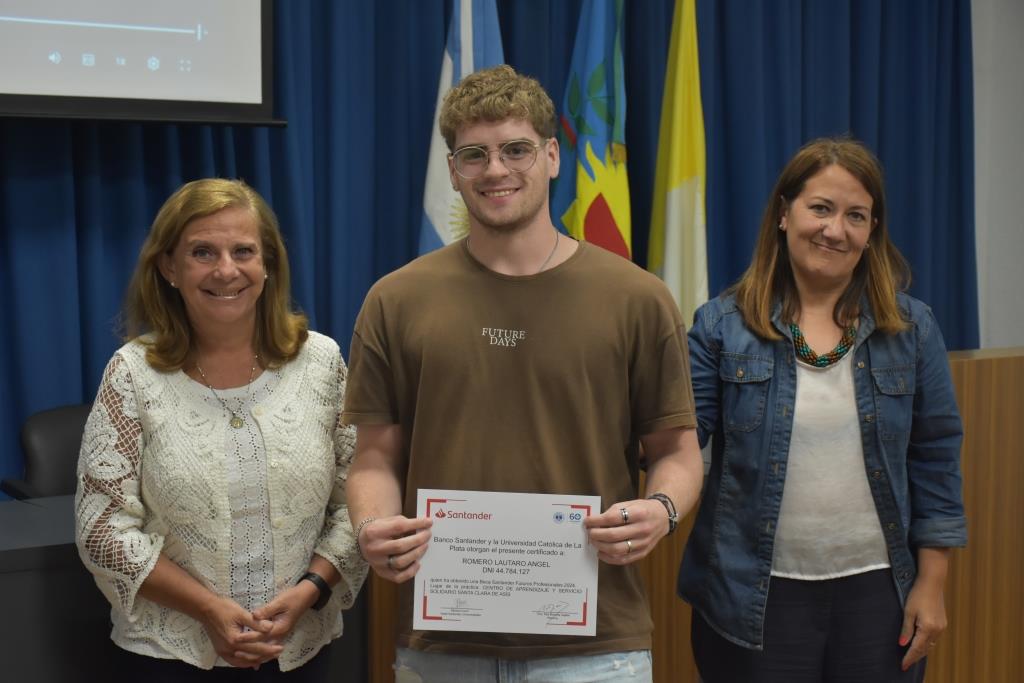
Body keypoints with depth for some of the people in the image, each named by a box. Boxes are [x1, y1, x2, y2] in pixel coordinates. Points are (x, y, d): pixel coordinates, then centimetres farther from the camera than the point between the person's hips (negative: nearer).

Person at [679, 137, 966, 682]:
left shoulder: (911, 329, 2)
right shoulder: (721, 325, -2)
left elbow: (935, 462, 4)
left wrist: (931, 585, 2)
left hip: (877, 594, 2)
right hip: (756, 598, -1)